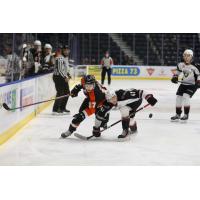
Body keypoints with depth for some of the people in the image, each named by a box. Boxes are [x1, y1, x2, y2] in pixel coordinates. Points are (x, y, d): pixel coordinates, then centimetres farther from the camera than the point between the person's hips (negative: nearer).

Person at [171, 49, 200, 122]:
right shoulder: (181, 64, -4)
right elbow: (178, 70, 16)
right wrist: (175, 76, 5)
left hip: (192, 84, -6)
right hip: (184, 83, 6)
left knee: (186, 96, -23)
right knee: (178, 97, 1)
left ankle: (186, 115, -10)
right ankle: (177, 115, 17)